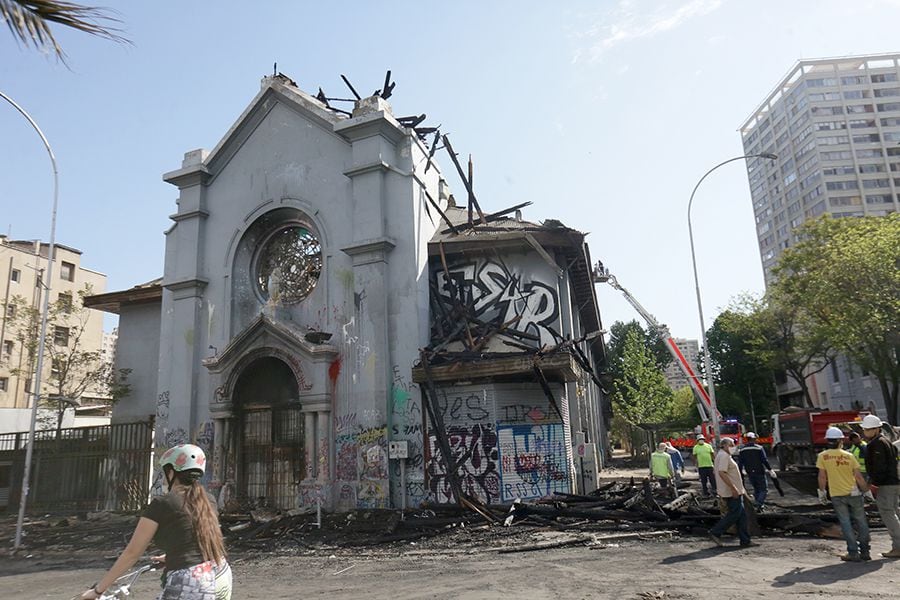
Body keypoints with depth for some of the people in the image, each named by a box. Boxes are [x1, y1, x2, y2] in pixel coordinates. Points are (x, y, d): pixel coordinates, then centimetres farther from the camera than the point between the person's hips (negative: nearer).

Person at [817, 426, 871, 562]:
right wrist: (865, 489, 12)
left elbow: (822, 477, -3)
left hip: (837, 495, -1)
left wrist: (821, 492, 7)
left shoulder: (823, 456, -5)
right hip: (853, 493, 1)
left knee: (846, 523, 6)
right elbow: (858, 476, -3)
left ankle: (853, 553, 5)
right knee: (861, 522, 13)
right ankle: (865, 552, 18)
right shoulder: (849, 456, -3)